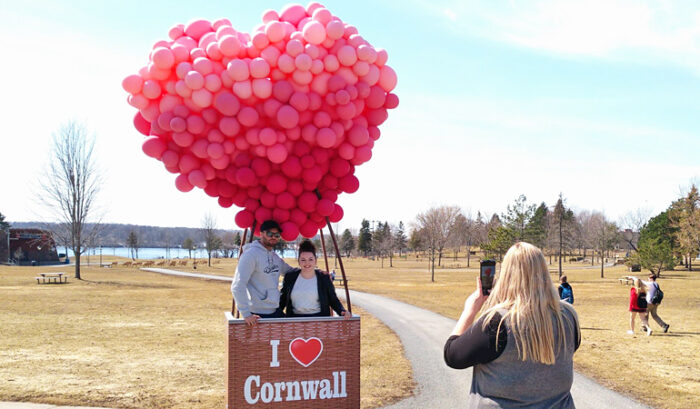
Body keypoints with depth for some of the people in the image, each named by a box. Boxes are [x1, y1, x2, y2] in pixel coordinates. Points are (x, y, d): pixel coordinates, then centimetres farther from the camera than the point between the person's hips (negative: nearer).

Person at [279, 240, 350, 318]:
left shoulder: (324, 278, 7)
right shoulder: (290, 277, 11)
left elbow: (333, 300, 11)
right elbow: (283, 299, 21)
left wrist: (342, 312, -6)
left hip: (319, 317, -1)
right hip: (295, 318, 1)